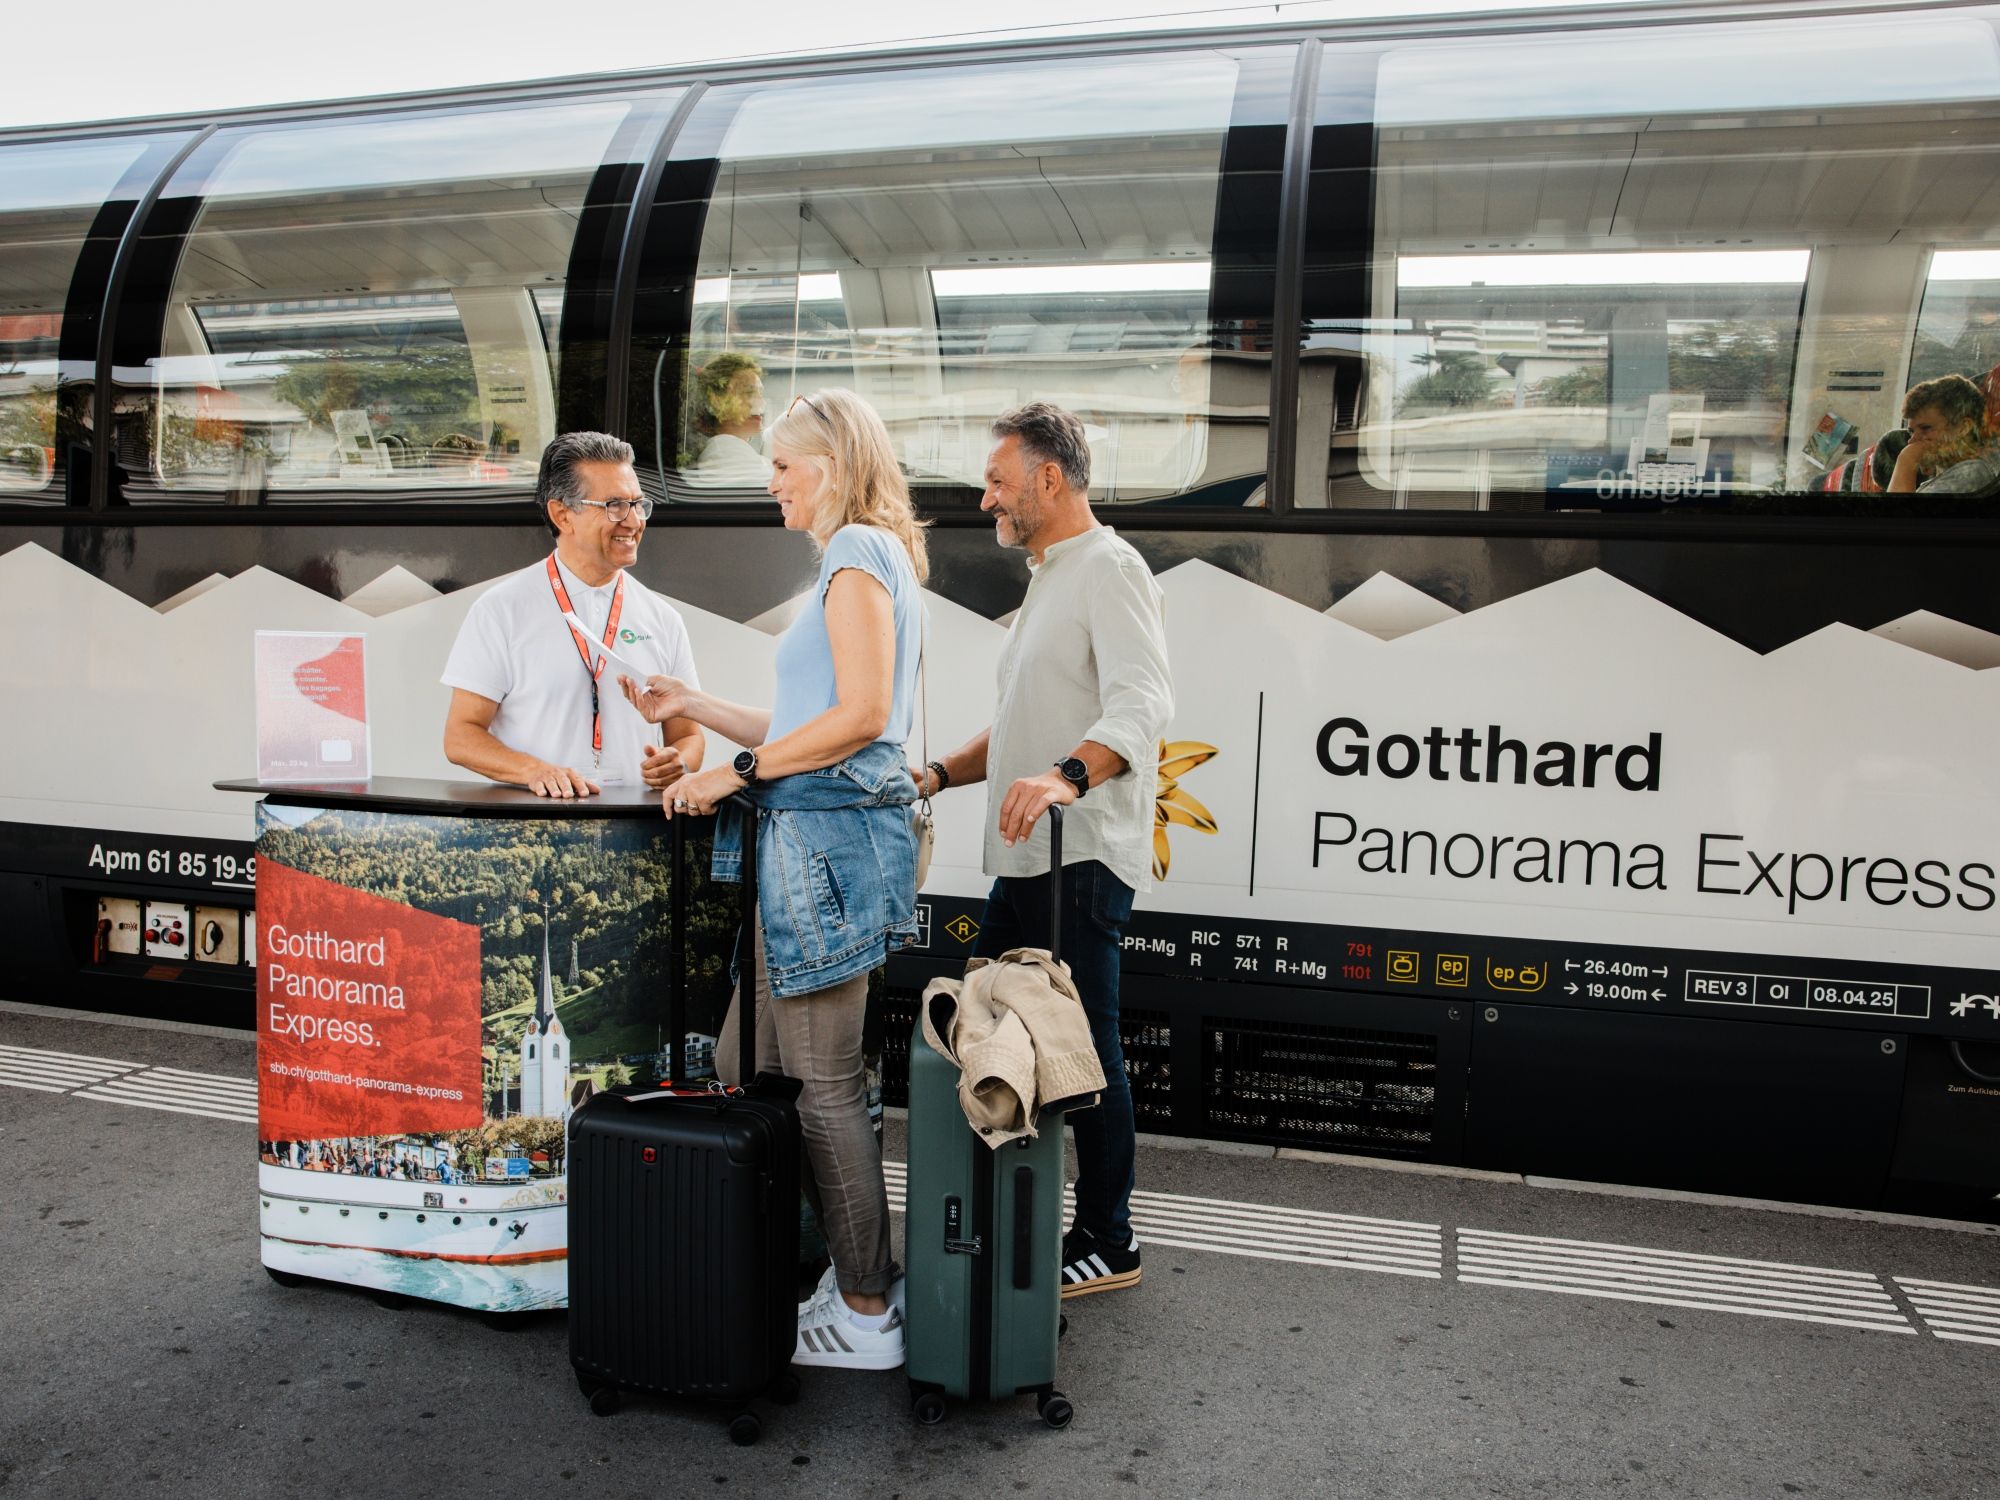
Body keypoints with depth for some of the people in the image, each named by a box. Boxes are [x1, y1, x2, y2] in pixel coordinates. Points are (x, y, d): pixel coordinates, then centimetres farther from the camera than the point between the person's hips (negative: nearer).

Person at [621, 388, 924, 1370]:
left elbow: (860, 715, -18)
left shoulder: (859, 553, -7)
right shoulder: (867, 559, 23)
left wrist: (740, 770, -11)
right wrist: (694, 707, 21)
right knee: (746, 1066, 13)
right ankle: (852, 1275, 21)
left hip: (827, 833, -10)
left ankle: (866, 1315, 7)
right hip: (811, 836, 10)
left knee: (824, 1082, -4)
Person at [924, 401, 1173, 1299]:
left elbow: (1142, 704, -24)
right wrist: (940, 775, 17)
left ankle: (1107, 1245, 9)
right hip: (1026, 859, 10)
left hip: (1082, 859, -10)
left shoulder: (1108, 568, -9)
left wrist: (1068, 776, -40)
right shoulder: (1048, 580, 24)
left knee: (1084, 1051, -4)